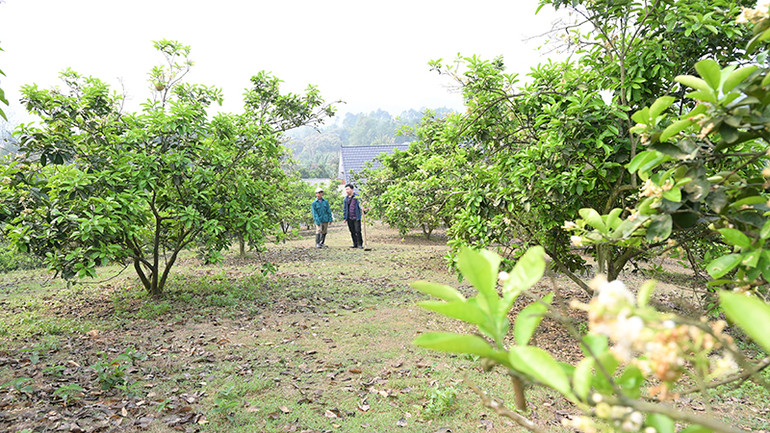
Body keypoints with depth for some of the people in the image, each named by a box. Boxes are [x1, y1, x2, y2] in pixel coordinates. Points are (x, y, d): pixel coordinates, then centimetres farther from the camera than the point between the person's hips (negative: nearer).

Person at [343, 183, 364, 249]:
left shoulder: (357, 197, -2)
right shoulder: (346, 198, 11)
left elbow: (360, 204, -8)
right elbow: (344, 209, 15)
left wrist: (362, 210, -29)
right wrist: (345, 217, 11)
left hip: (356, 217, -4)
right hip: (349, 218, 5)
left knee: (358, 231, -5)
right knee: (352, 232, 9)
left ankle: (360, 244, 4)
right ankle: (355, 244, 18)